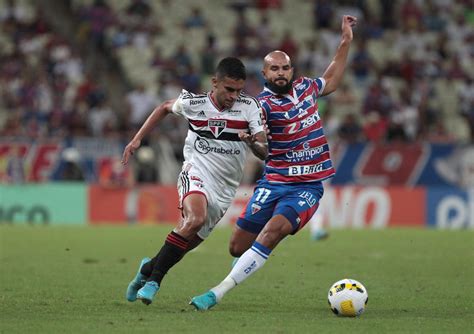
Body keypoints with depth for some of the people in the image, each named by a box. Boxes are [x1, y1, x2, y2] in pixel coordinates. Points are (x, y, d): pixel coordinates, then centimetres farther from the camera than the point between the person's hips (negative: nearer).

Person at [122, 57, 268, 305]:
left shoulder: (249, 107, -3)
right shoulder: (192, 103, -3)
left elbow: (264, 153, -6)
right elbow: (165, 108, 19)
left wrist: (253, 142, -28)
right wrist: (137, 139, 15)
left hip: (224, 189, 3)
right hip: (196, 173, -3)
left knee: (188, 242, 1)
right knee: (196, 218, -33)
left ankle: (148, 268, 31)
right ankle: (153, 280, -25)